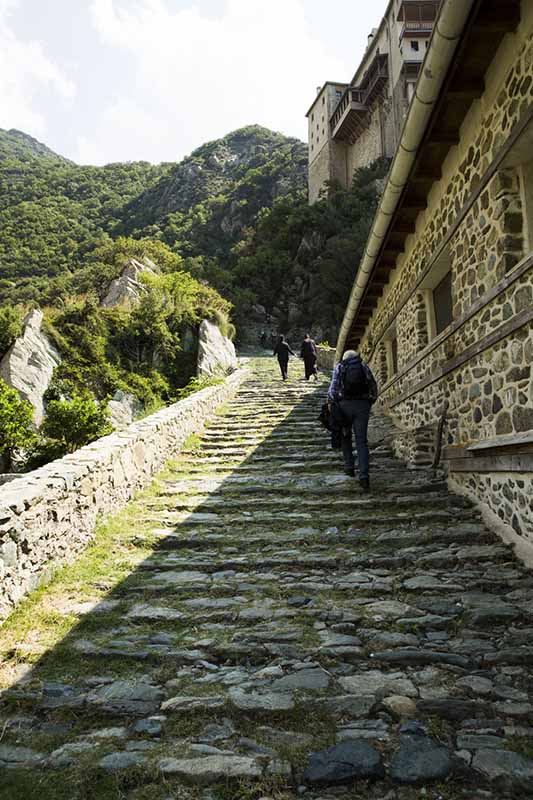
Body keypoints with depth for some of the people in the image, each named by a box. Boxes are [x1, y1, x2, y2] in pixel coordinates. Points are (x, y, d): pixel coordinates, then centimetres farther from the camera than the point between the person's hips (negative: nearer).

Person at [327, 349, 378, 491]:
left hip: (345, 405, -1)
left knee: (345, 436, 22)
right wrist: (370, 403, 19)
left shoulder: (340, 367, 7)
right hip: (362, 405, 1)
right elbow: (374, 387, 9)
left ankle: (349, 467, 25)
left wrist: (330, 404, -1)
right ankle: (364, 476, -10)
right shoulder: (364, 367, 12)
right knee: (362, 442, 0)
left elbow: (334, 386, -6)